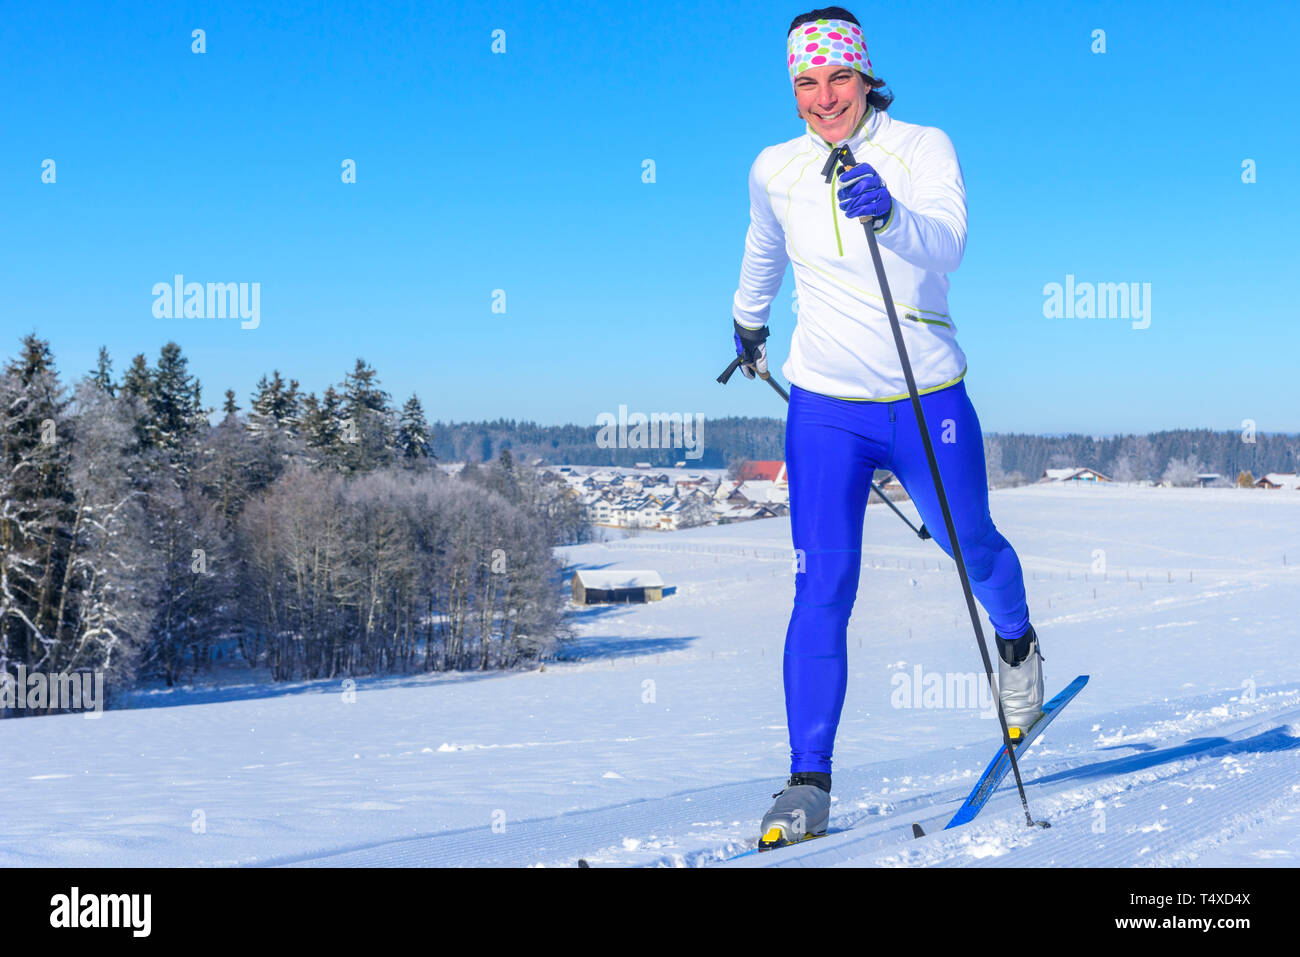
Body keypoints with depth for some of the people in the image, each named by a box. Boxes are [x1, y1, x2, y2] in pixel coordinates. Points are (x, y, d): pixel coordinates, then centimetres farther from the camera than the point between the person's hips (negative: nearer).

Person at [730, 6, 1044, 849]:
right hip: (826, 408, 1)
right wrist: (749, 319, 38)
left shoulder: (924, 148, -8)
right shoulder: (776, 171, 0)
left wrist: (890, 214, -46)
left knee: (972, 549, 17)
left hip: (930, 404, -1)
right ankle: (809, 782, -6)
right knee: (823, 589, -9)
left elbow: (946, 246, -25)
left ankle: (1016, 640, 52)